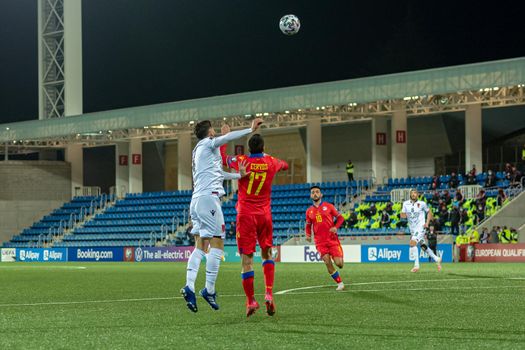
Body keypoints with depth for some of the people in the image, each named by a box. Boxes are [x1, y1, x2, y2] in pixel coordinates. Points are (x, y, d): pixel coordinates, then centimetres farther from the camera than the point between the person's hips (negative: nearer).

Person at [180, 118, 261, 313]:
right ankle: (209, 290, -11)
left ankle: (189, 287, -8)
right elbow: (228, 137, -20)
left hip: (196, 200, 9)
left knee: (200, 246, 5)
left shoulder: (199, 150, 26)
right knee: (217, 244, -8)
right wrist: (251, 129, -21)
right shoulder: (208, 143, 0)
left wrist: (239, 175, 36)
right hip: (209, 197, -9)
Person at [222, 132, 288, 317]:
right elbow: (284, 165, 25)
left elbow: (222, 156, 13)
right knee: (267, 253, 16)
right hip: (265, 215, 2)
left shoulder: (241, 161, -6)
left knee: (247, 257, -1)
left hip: (245, 215, -2)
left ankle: (251, 300, -2)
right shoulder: (271, 162, 1)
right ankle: (269, 293, -2)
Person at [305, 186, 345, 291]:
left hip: (332, 239, -2)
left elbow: (340, 218, 6)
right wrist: (308, 234, -2)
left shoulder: (328, 206, 2)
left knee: (338, 263, -8)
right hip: (320, 242, 2)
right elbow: (308, 225, 19)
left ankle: (340, 258, 30)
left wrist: (336, 227, -13)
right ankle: (340, 283, 4)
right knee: (328, 263, -10)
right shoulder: (309, 211, 9)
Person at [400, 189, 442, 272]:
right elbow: (402, 215, 7)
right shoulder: (405, 204, 4)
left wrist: (427, 222, -5)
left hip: (420, 227, -6)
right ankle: (436, 259, 31)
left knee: (412, 243, -23)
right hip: (412, 228, 6)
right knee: (423, 246, 13)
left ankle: (416, 265, -19)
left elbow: (429, 212, 7)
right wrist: (404, 215, -17)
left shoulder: (422, 204, -6)